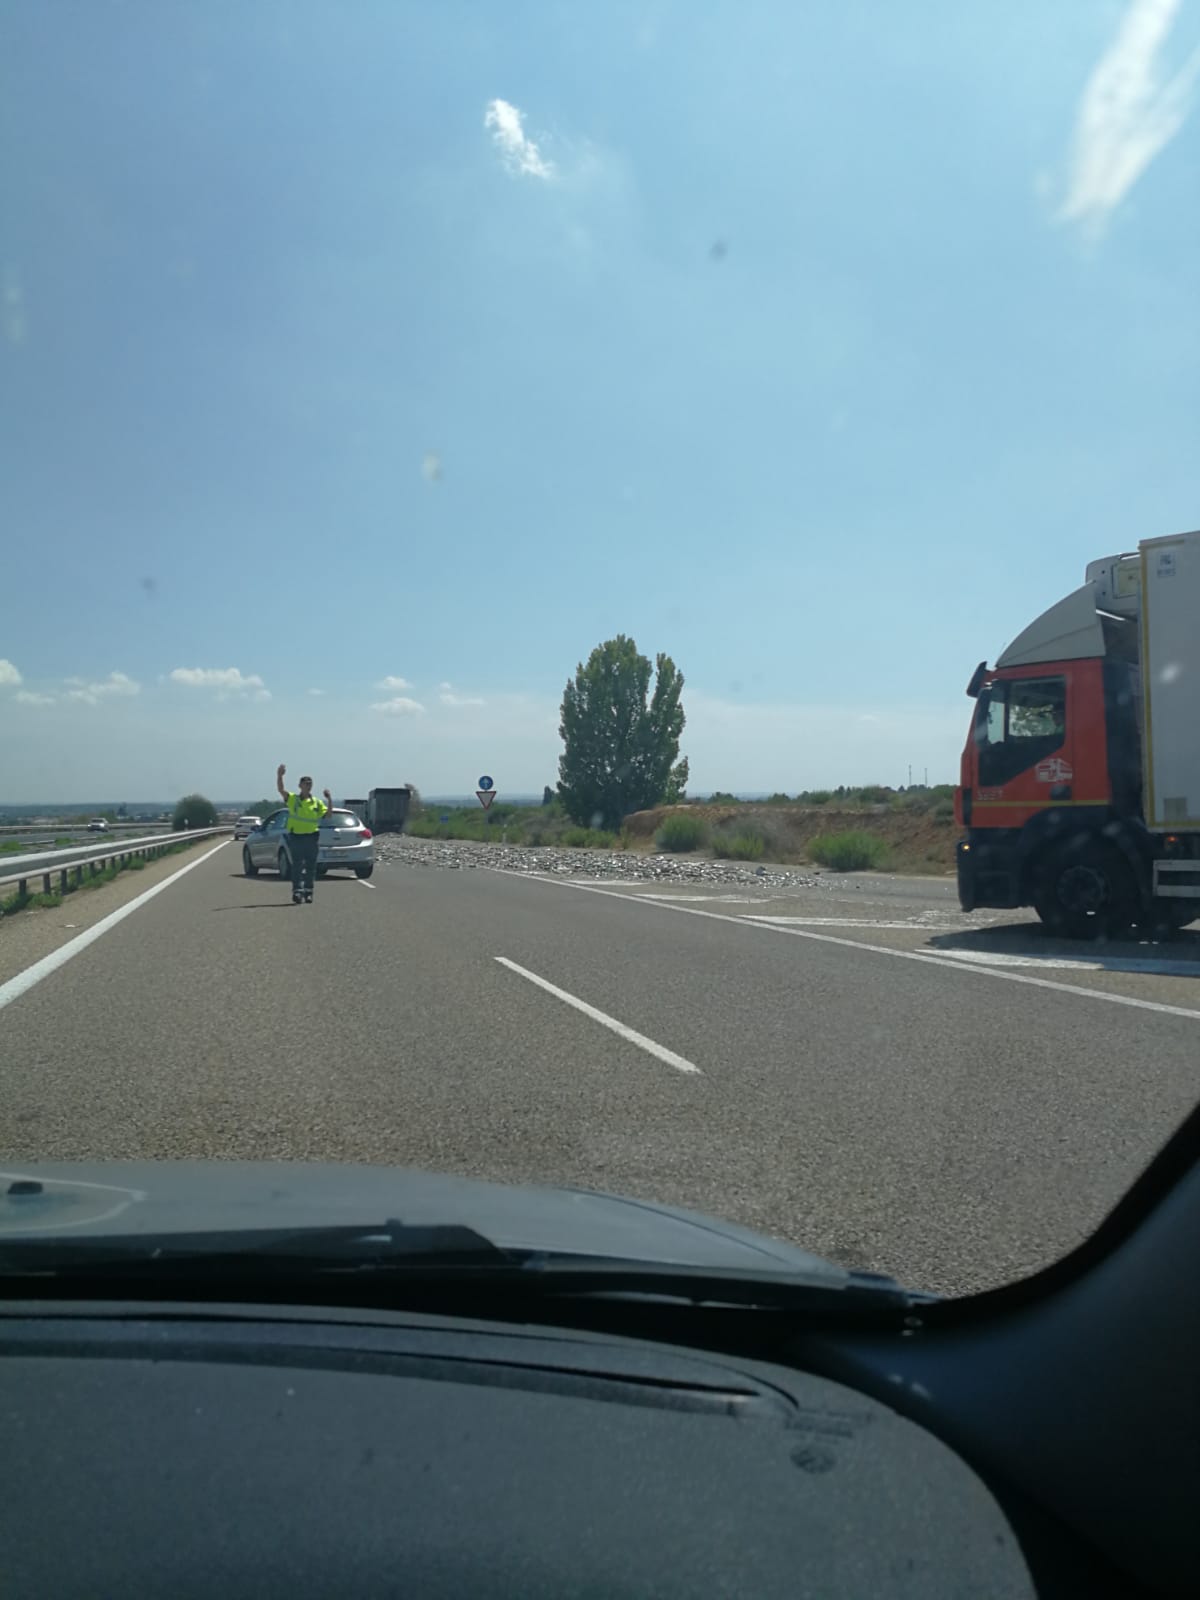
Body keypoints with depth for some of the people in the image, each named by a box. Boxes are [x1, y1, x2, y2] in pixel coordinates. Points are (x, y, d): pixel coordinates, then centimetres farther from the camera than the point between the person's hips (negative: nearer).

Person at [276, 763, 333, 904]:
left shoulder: (317, 802, 9)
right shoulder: (292, 799, 1)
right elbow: (281, 790, -13)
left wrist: (329, 799, -6)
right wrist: (279, 776, -28)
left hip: (311, 837, 2)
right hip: (295, 836, -2)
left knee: (311, 866, 5)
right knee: (297, 866, -1)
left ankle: (308, 892, 14)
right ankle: (297, 892, 2)